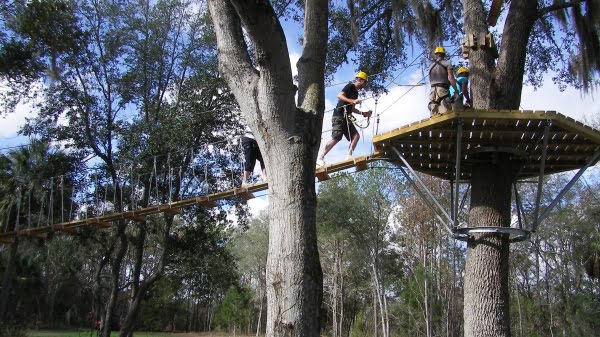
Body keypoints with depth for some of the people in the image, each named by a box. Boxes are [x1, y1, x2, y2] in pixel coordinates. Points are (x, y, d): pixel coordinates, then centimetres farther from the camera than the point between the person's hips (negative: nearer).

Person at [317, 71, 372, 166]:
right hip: (338, 116, -9)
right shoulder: (350, 86, -3)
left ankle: (349, 156, -7)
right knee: (336, 138, -17)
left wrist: (363, 113, 18)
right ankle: (320, 157, -10)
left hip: (346, 118, 9)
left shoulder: (356, 92, 21)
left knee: (356, 136, -5)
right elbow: (340, 96, -19)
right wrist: (352, 101, -30)